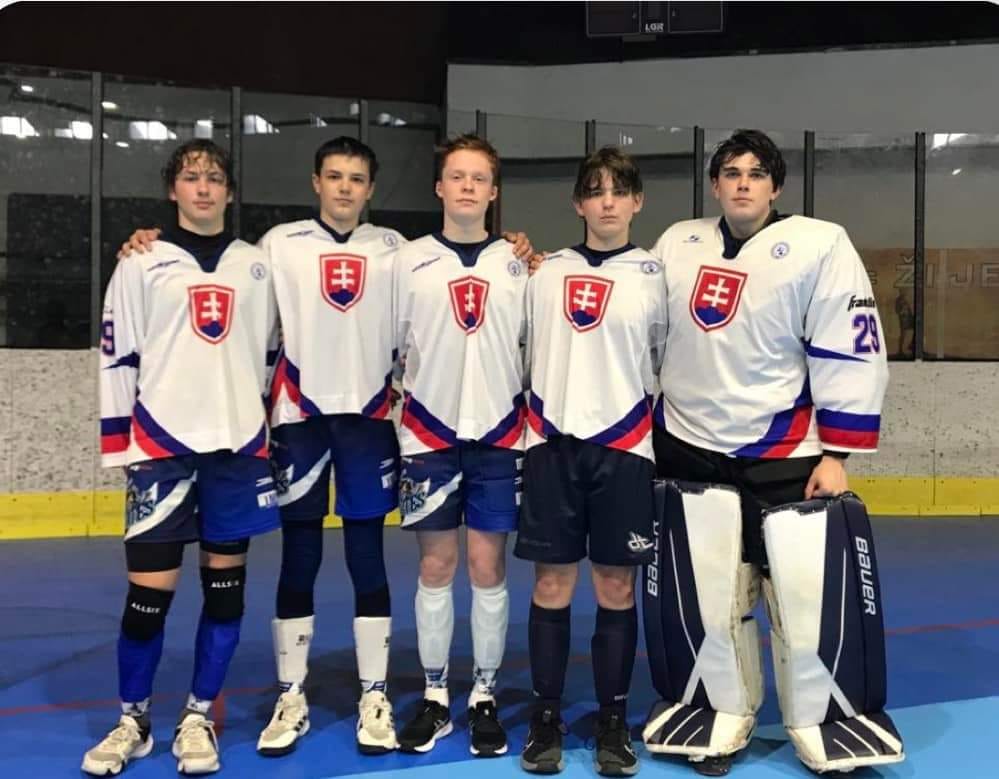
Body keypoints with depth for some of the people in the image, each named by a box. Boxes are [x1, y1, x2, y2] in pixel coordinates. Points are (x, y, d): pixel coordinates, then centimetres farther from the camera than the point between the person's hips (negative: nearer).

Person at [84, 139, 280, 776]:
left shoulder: (257, 265, 10)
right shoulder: (142, 265, 3)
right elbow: (118, 360, 2)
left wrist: (273, 427, 14)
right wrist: (120, 448, -3)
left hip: (240, 443, 3)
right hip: (164, 444, -2)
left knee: (227, 583, 6)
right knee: (151, 589, -3)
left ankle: (199, 717, 20)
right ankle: (133, 721, 17)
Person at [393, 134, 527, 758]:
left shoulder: (518, 263, 5)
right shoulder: (409, 261, 4)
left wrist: (533, 423, 5)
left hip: (499, 435, 0)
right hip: (430, 435, 0)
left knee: (489, 568, 4)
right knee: (436, 567, 5)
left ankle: (485, 698, 18)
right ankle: (435, 699, 18)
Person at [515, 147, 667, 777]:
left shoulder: (654, 275, 3)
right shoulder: (546, 271, 8)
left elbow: (669, 365, 9)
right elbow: (523, 347, 17)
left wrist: (668, 442, 7)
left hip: (623, 447, -1)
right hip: (552, 443, 1)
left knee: (617, 588, 4)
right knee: (552, 585, 4)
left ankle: (614, 722, 18)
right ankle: (547, 719, 18)